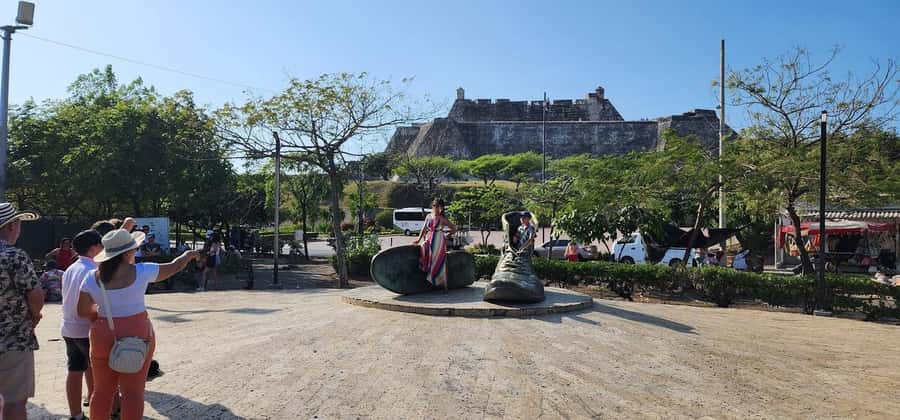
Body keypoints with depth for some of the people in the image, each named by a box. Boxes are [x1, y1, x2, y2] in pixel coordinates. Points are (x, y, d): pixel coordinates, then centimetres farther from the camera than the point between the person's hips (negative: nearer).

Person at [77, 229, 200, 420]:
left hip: (104, 337, 3)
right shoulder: (141, 272, -11)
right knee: (133, 392, 4)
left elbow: (82, 311, 3)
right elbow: (174, 267, 4)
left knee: (102, 391, 14)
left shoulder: (92, 278, -5)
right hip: (137, 336, -3)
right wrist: (187, 255, 24)